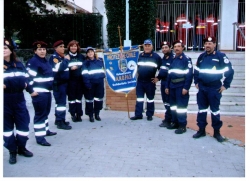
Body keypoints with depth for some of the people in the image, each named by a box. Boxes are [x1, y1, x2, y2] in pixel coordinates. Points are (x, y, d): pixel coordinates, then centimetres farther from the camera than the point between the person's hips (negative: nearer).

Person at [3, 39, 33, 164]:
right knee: (7, 126, 6)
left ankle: (21, 148, 27)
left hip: (19, 99, 4)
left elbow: (26, 78, 15)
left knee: (23, 124, 8)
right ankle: (12, 151, 19)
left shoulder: (19, 64, 11)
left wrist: (25, 83, -6)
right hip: (4, 101, -3)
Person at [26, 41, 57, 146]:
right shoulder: (32, 62, -14)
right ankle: (40, 137, 0)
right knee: (40, 114, -6)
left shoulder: (45, 61, 15)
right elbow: (28, 77, -22)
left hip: (47, 91, 9)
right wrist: (31, 91, -21)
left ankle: (45, 130, 35)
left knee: (46, 112, 19)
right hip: (38, 92, -9)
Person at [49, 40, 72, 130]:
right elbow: (59, 68, -29)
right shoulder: (54, 57, -12)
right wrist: (66, 60, -19)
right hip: (58, 83, -10)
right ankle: (60, 122, -5)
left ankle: (59, 119, 25)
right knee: (61, 102, -9)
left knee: (60, 101, 15)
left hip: (63, 82, 10)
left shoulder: (62, 57, 17)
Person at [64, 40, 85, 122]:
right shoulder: (66, 57, 0)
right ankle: (73, 114, 10)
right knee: (71, 97, 1)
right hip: (71, 80, -3)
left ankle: (78, 114, 13)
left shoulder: (81, 56, 11)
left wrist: (77, 67, 0)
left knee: (79, 97, 6)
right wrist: (70, 68, -21)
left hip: (80, 80, 3)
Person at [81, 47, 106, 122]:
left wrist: (102, 77, 10)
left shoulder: (100, 60, 9)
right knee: (90, 99, 2)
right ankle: (90, 115, 11)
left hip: (99, 83, 4)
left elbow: (103, 70, 22)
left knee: (99, 98, 8)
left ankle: (97, 114, 21)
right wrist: (87, 84, -18)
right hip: (90, 84, -3)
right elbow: (84, 74, -10)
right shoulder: (85, 63, -2)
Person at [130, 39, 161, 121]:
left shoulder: (156, 56, -6)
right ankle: (138, 114, 11)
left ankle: (149, 115, 17)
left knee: (150, 98, 7)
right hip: (140, 81, 4)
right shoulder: (140, 55, 10)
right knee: (139, 98, 5)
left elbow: (161, 68, -2)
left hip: (150, 81, -4)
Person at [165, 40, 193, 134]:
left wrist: (186, 87, -19)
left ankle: (182, 126, 2)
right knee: (173, 105, 13)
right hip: (172, 86, 8)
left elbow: (189, 74, -14)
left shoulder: (186, 59, -8)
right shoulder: (173, 60, 16)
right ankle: (175, 122, 25)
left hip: (181, 87, -8)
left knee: (181, 106, -5)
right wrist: (167, 86, 14)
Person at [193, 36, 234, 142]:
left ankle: (217, 132, 16)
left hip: (214, 89, -5)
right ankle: (201, 130, 20)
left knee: (215, 110, 4)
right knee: (201, 109, 9)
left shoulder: (220, 56, -8)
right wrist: (196, 82, 14)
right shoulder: (201, 56, 9)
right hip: (202, 88, 5)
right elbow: (196, 70, 21)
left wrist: (225, 85, -7)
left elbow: (230, 70, -8)